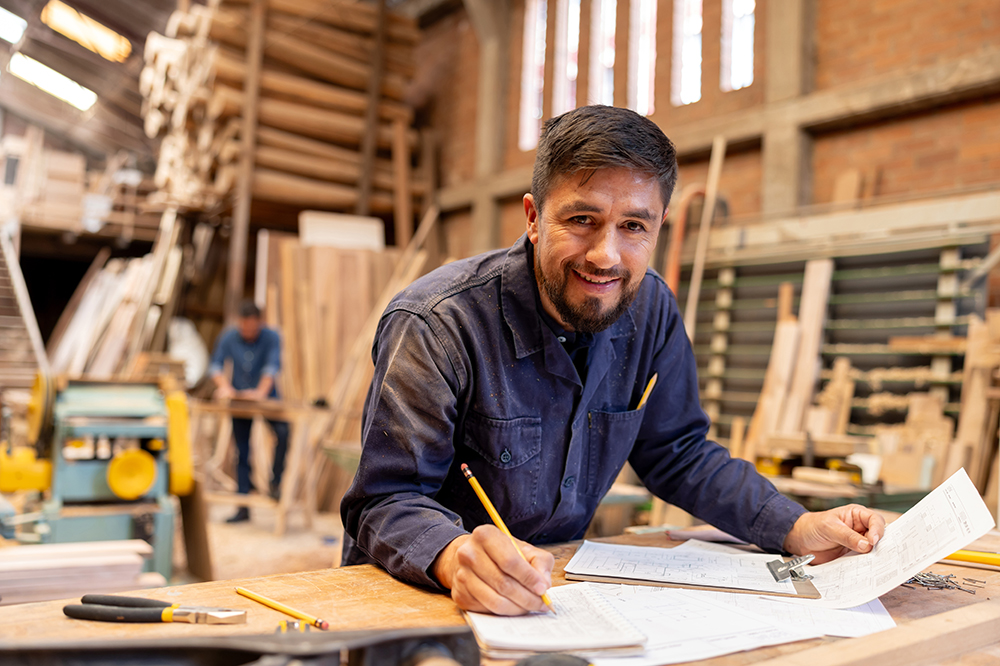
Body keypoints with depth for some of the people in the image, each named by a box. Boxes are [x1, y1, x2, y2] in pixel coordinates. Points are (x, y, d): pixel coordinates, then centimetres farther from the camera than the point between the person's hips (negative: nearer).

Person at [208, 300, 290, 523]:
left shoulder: (271, 338, -13)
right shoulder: (229, 337, -4)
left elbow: (272, 366, -25)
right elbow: (215, 364, -8)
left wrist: (261, 391, -40)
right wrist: (224, 386, -27)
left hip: (266, 397, -2)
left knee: (283, 431, -29)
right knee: (242, 453, 4)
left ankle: (276, 482, -11)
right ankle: (243, 507, 11)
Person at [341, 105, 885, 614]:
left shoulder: (650, 310, -6)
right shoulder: (436, 325, -23)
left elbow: (679, 456, 4)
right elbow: (386, 501, -22)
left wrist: (798, 530, -8)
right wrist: (454, 559, -44)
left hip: (556, 585, 3)